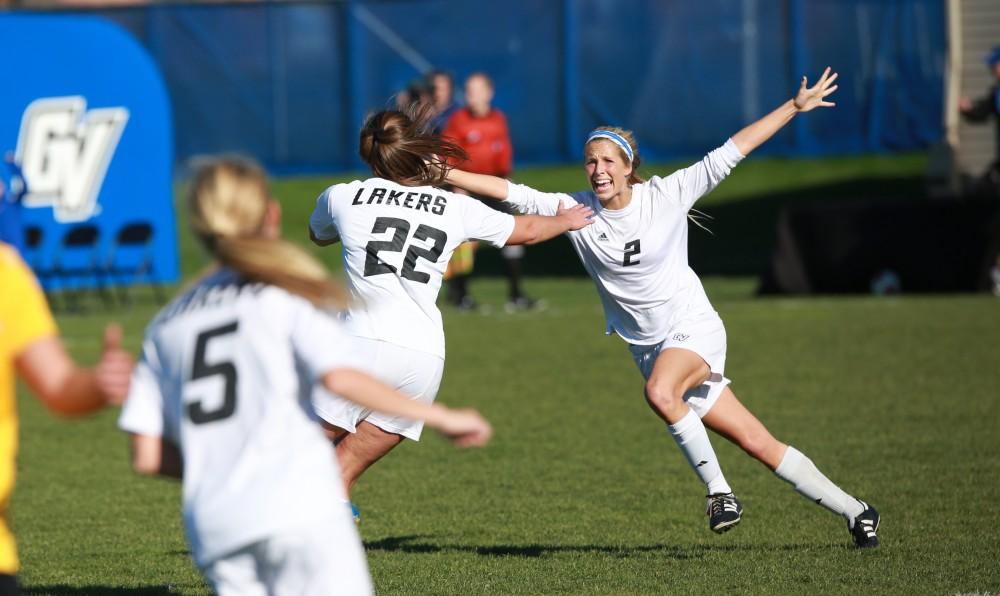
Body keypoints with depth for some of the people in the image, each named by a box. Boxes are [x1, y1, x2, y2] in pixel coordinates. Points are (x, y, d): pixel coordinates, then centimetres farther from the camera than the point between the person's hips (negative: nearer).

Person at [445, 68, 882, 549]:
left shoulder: (666, 195, -10)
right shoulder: (576, 211, -4)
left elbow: (728, 153, -8)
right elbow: (512, 194, -8)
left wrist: (795, 107, -8)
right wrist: (445, 175, -18)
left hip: (694, 328, -3)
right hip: (649, 345, 3)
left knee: (660, 391, -36)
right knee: (756, 442, 0)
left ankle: (718, 488, -20)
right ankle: (852, 510, 9)